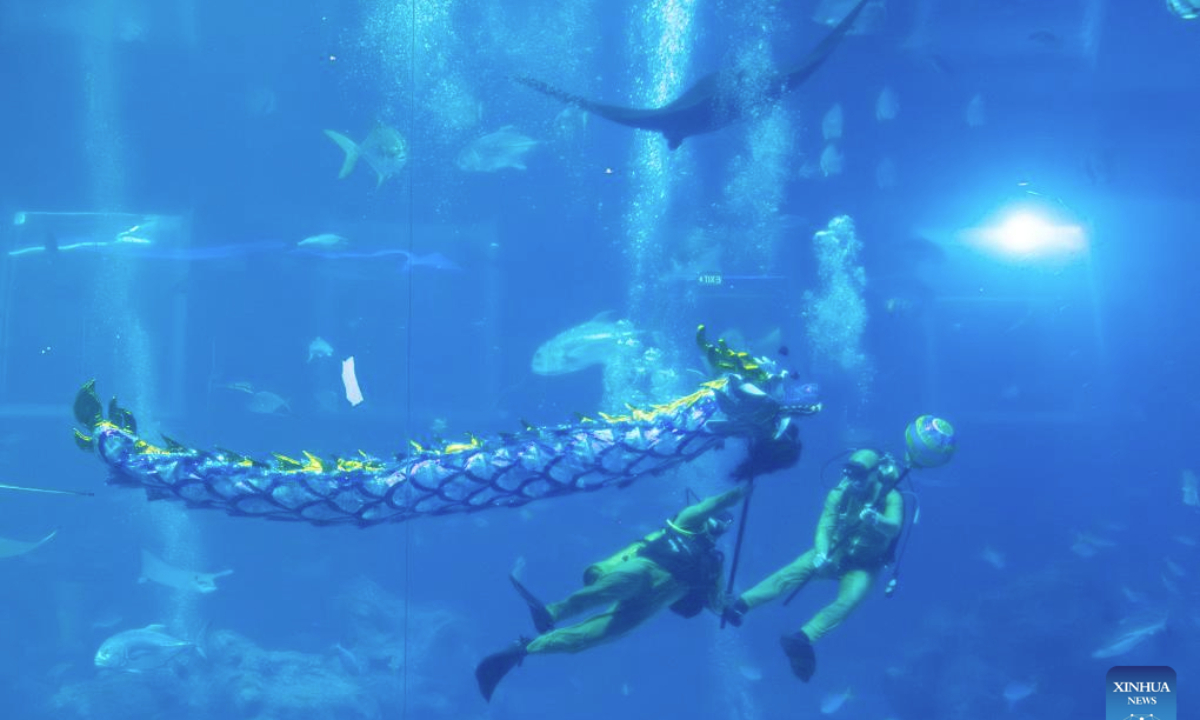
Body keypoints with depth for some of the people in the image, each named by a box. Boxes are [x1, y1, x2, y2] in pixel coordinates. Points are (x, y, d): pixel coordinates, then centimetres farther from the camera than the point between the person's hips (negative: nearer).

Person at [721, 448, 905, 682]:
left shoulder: (890, 496, -18)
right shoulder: (840, 493, -10)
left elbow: (894, 528, -35)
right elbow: (824, 527, -15)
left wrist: (876, 519, -57)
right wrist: (821, 554, -34)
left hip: (863, 565, -2)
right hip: (834, 552, 2)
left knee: (848, 601, -32)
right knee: (791, 572, -22)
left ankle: (803, 639, -55)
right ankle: (737, 606, -37)